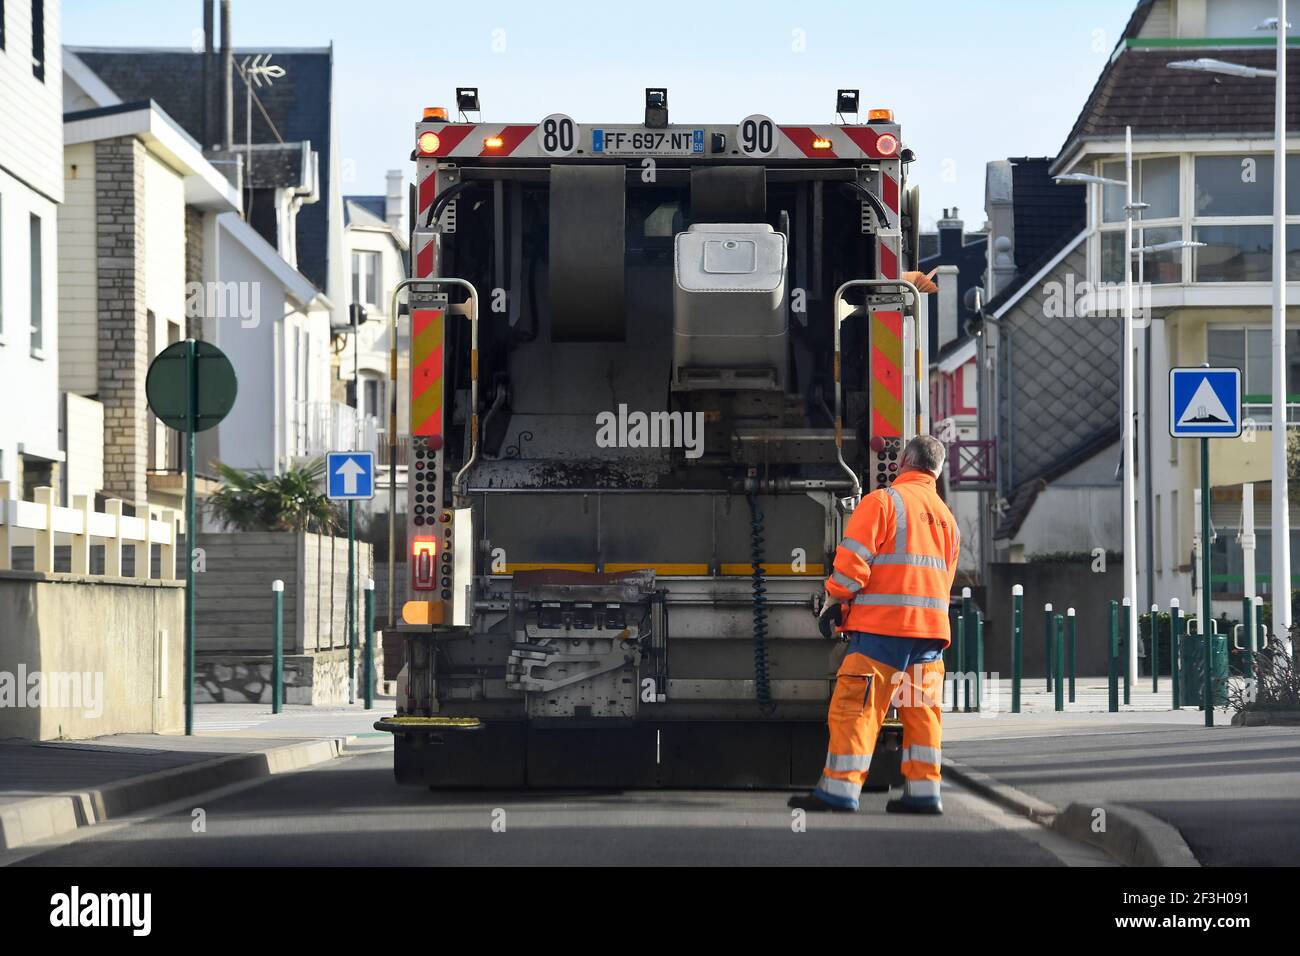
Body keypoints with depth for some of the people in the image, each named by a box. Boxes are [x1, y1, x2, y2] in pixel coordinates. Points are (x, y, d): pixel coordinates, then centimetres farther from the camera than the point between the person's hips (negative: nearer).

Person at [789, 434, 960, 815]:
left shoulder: (883, 501, -3)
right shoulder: (946, 517, 18)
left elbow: (853, 559, -10)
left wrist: (833, 602, 3)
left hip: (882, 625, -6)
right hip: (931, 626, 7)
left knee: (855, 705, -5)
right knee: (922, 709, 9)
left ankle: (840, 789, -9)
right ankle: (923, 791, 7)